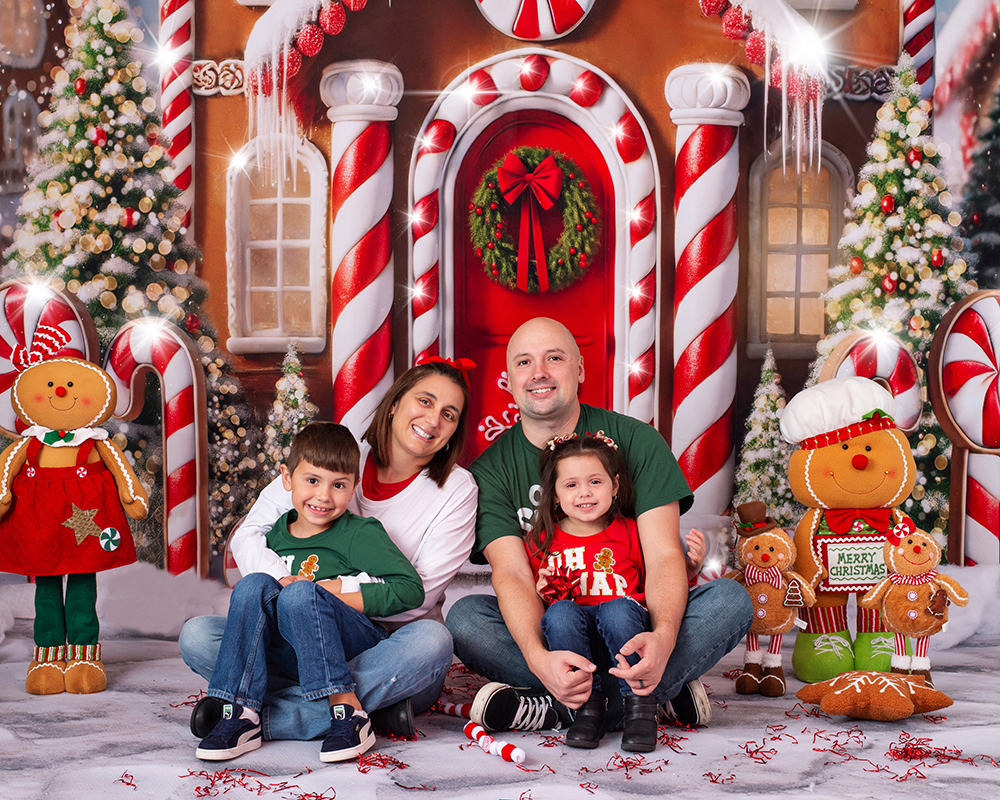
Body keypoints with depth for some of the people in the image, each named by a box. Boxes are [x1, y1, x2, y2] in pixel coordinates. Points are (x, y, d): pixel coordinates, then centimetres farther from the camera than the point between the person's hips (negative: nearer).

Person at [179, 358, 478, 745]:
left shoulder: (457, 490, 2)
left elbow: (418, 596, -7)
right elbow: (248, 535, 2)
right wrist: (284, 582, -20)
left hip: (388, 648, -2)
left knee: (431, 642, -37)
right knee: (197, 636, -19)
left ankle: (261, 714, -33)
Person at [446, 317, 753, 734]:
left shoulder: (636, 441, -2)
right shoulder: (491, 470, -2)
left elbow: (663, 555, -11)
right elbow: (511, 574, -15)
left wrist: (663, 637, -34)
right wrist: (539, 659, -37)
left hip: (632, 625, 0)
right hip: (546, 629, 0)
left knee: (730, 600, -25)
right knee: (465, 618, -27)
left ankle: (556, 709, -32)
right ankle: (659, 693, -27)